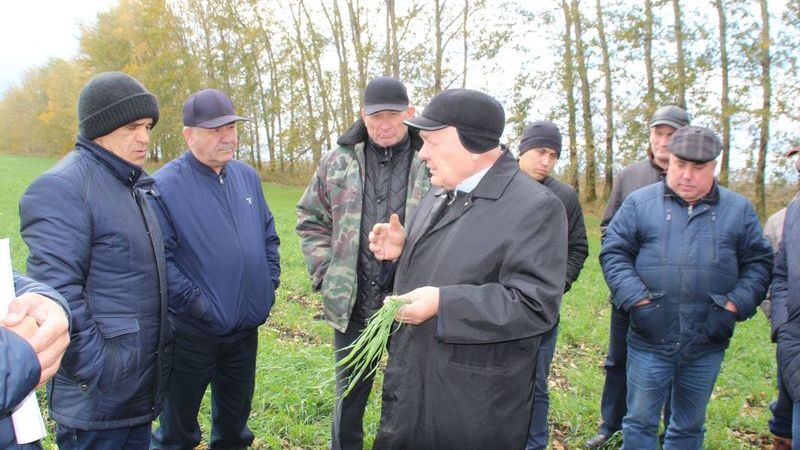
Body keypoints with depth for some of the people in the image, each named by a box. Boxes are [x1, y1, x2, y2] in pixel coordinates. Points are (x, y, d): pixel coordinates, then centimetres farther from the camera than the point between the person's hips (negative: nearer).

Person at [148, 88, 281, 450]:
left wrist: (270, 281, 5)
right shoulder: (165, 185, -14)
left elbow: (269, 234, 14)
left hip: (246, 329, 5)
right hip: (192, 334, -5)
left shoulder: (247, 176, 5)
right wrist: (195, 302, -17)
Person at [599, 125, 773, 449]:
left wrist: (735, 306, -7)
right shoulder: (639, 203, -2)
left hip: (707, 344, 2)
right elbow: (614, 252, -3)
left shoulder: (739, 210, 4)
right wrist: (637, 299, -14)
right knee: (640, 422, 11)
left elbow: (759, 263, 7)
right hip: (650, 340, -2)